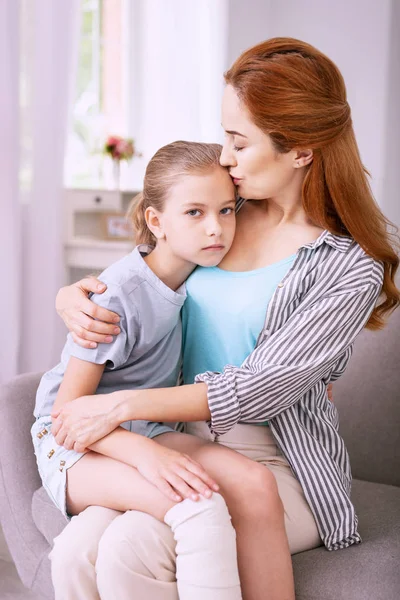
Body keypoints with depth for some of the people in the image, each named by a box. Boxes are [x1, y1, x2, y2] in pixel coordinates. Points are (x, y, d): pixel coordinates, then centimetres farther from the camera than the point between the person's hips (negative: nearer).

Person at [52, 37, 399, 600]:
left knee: (137, 546, -32)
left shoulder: (352, 269, -10)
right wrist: (71, 297, -4)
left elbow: (262, 388, -17)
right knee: (71, 553, -25)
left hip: (275, 463, -4)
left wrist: (123, 405, -20)